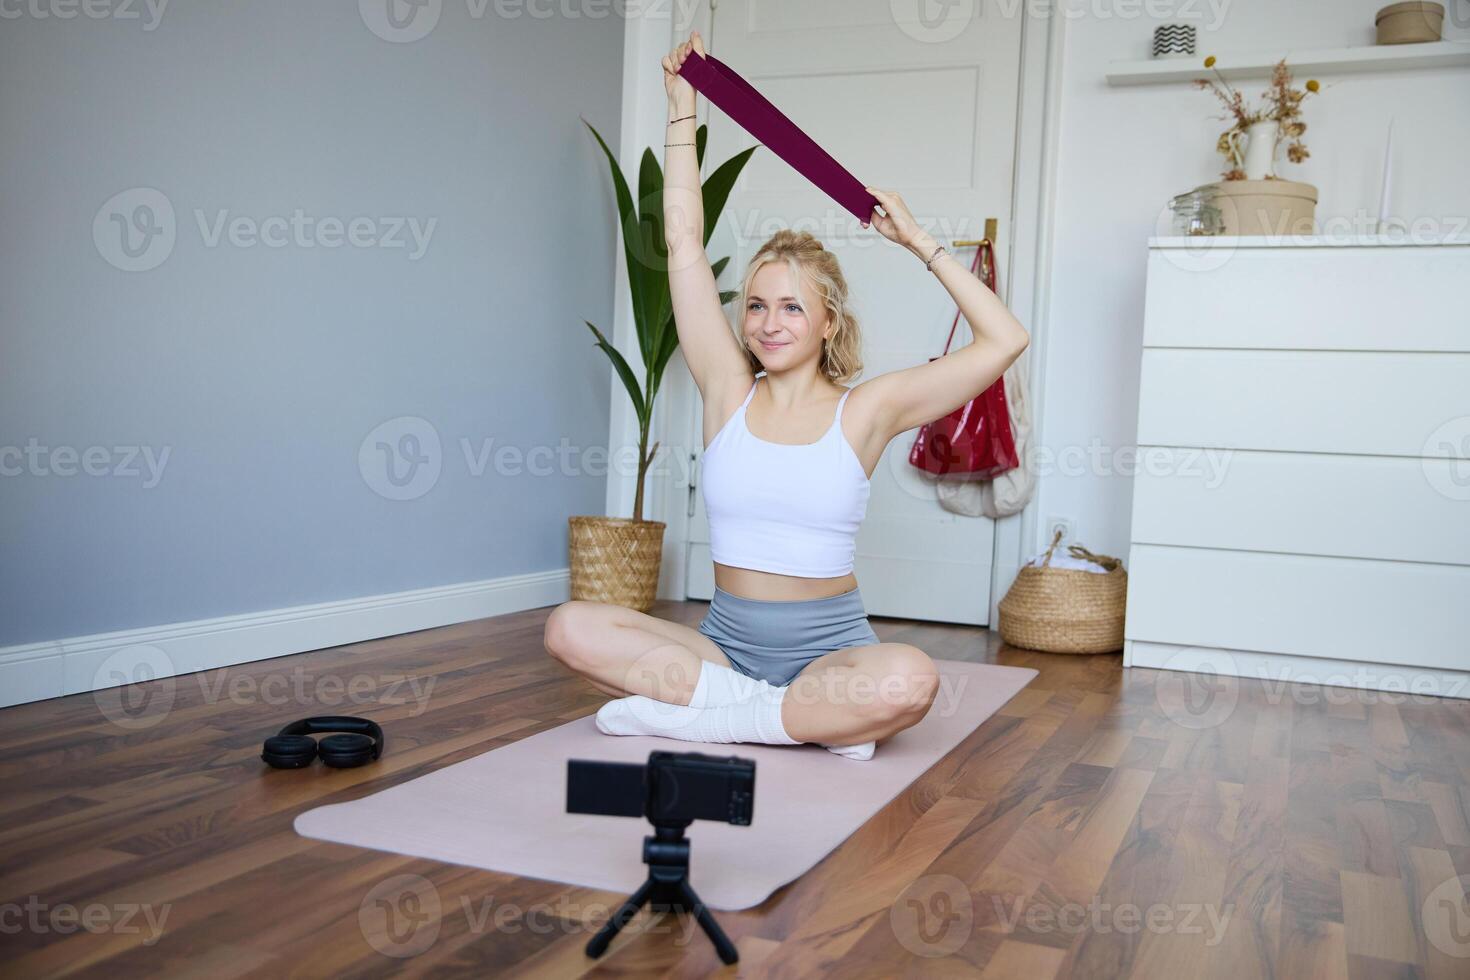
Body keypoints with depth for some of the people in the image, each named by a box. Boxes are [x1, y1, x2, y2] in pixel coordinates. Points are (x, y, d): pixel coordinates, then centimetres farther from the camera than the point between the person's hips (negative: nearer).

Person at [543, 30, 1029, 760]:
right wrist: (681, 110, 4)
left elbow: (1004, 341, -4)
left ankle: (691, 714, -20)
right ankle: (808, 718, -19)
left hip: (828, 649, -2)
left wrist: (919, 243, -1)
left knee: (910, 682, -36)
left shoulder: (863, 412, -1)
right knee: (571, 628, -22)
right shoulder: (728, 393, 4)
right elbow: (684, 243, 3)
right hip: (726, 640, 2)